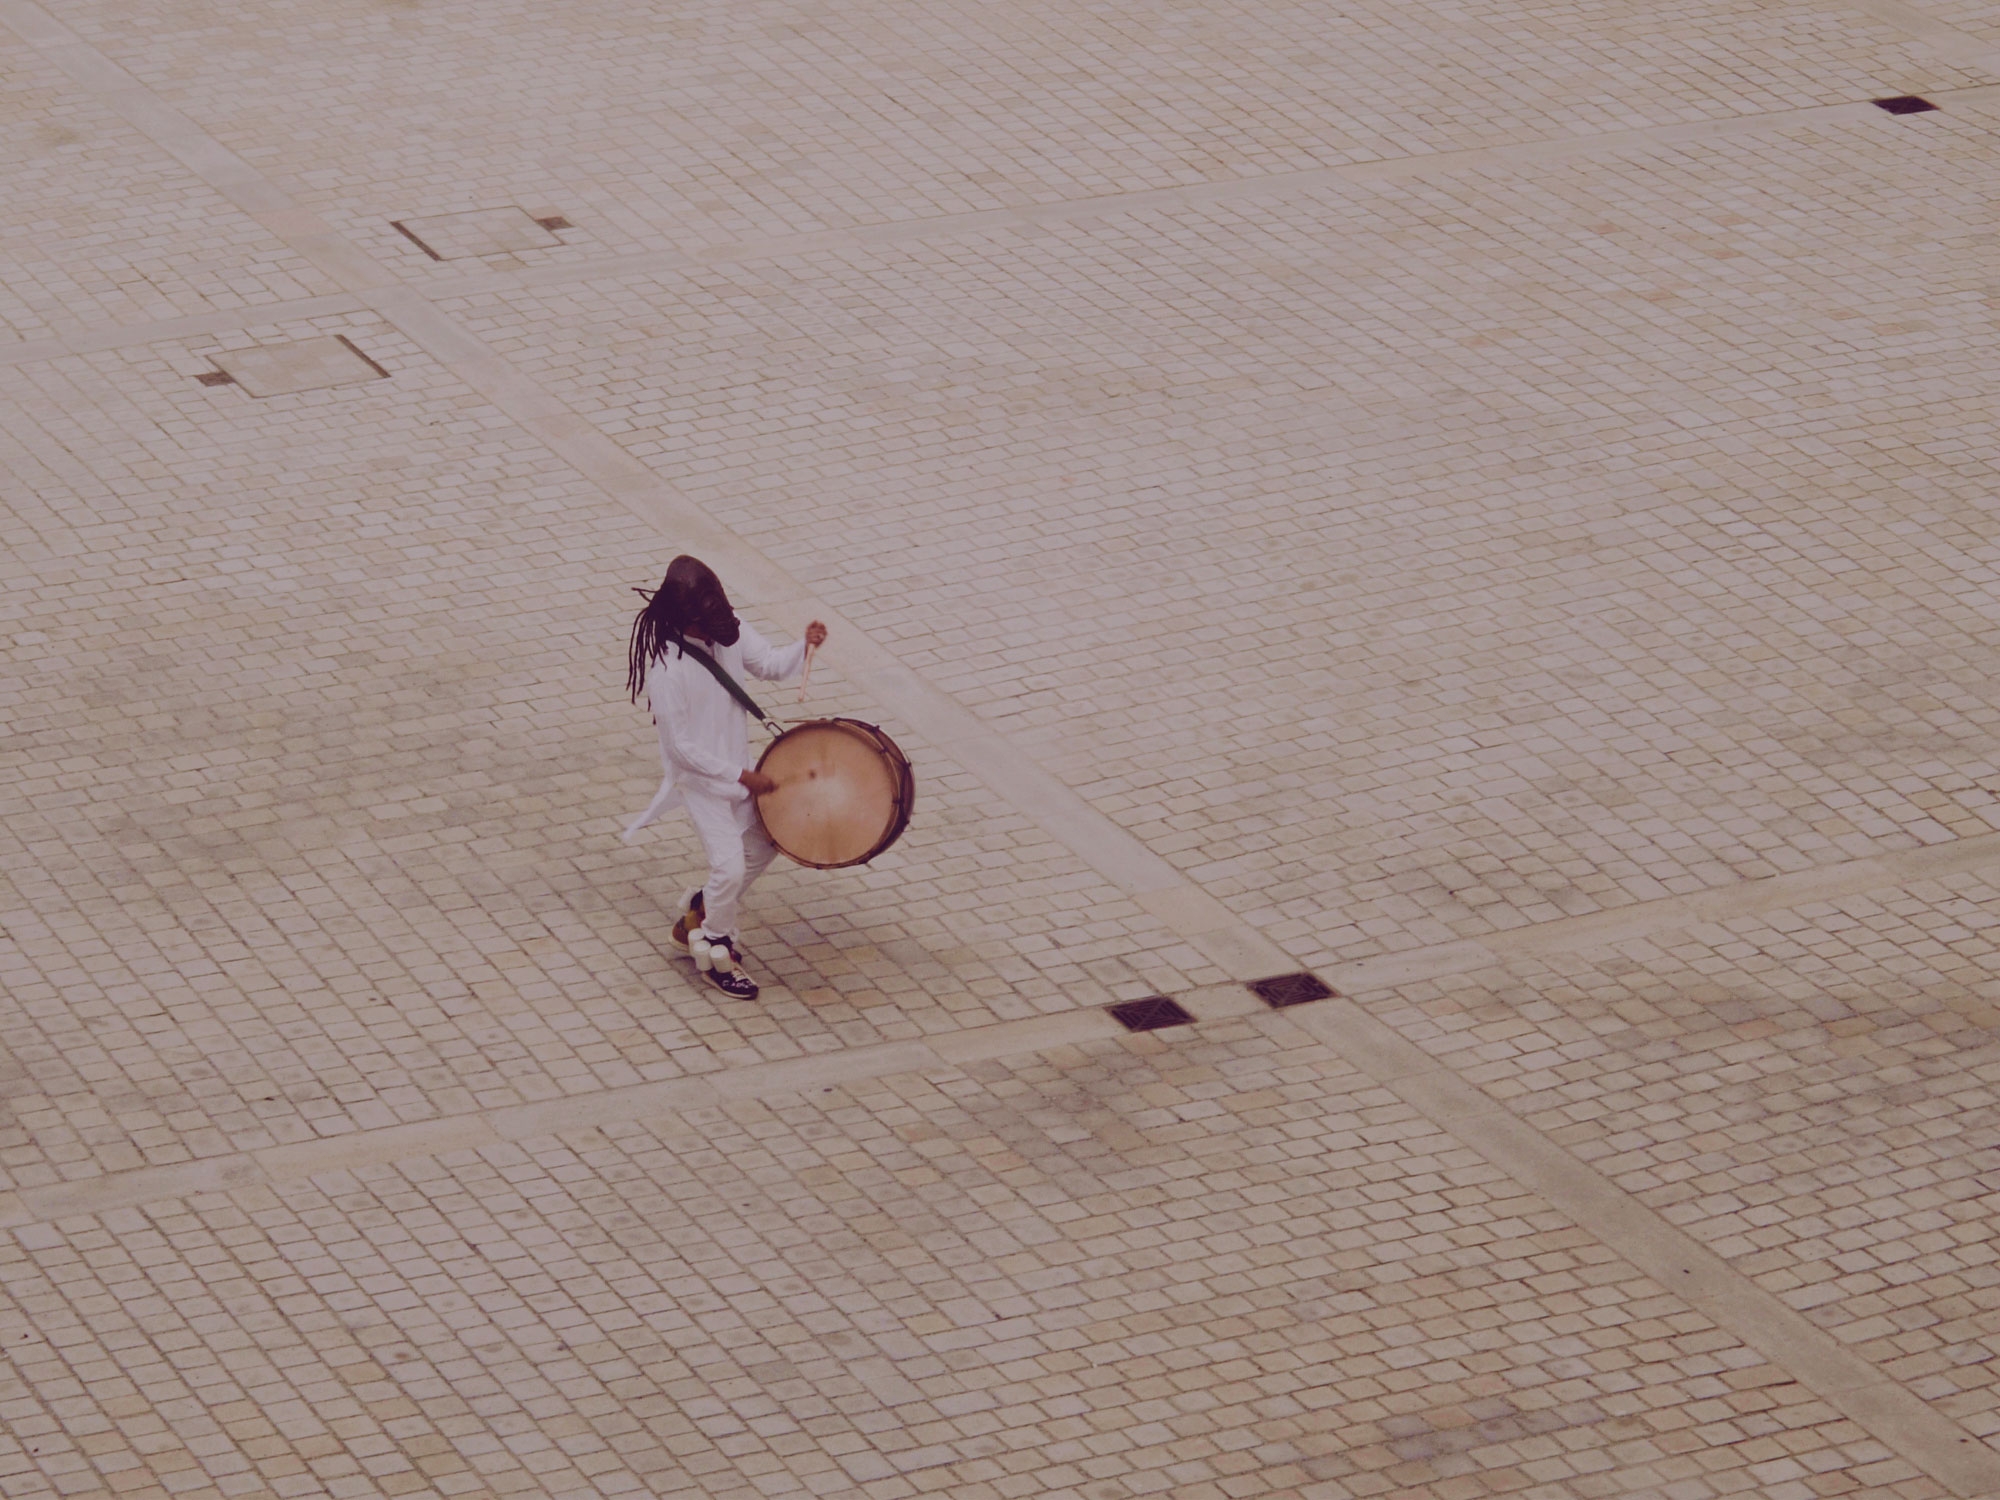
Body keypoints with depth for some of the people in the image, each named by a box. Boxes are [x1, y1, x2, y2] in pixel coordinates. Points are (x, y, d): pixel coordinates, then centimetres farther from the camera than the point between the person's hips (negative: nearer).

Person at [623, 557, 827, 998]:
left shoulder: (727, 631, -10)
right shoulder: (665, 668, -30)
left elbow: (771, 664, -1)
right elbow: (681, 746, -24)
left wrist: (805, 646, -24)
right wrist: (743, 777, -21)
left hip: (737, 767, 8)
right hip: (699, 778, -8)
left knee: (763, 846, 19)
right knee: (730, 865, -10)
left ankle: (699, 915, 38)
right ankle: (716, 954, 15)